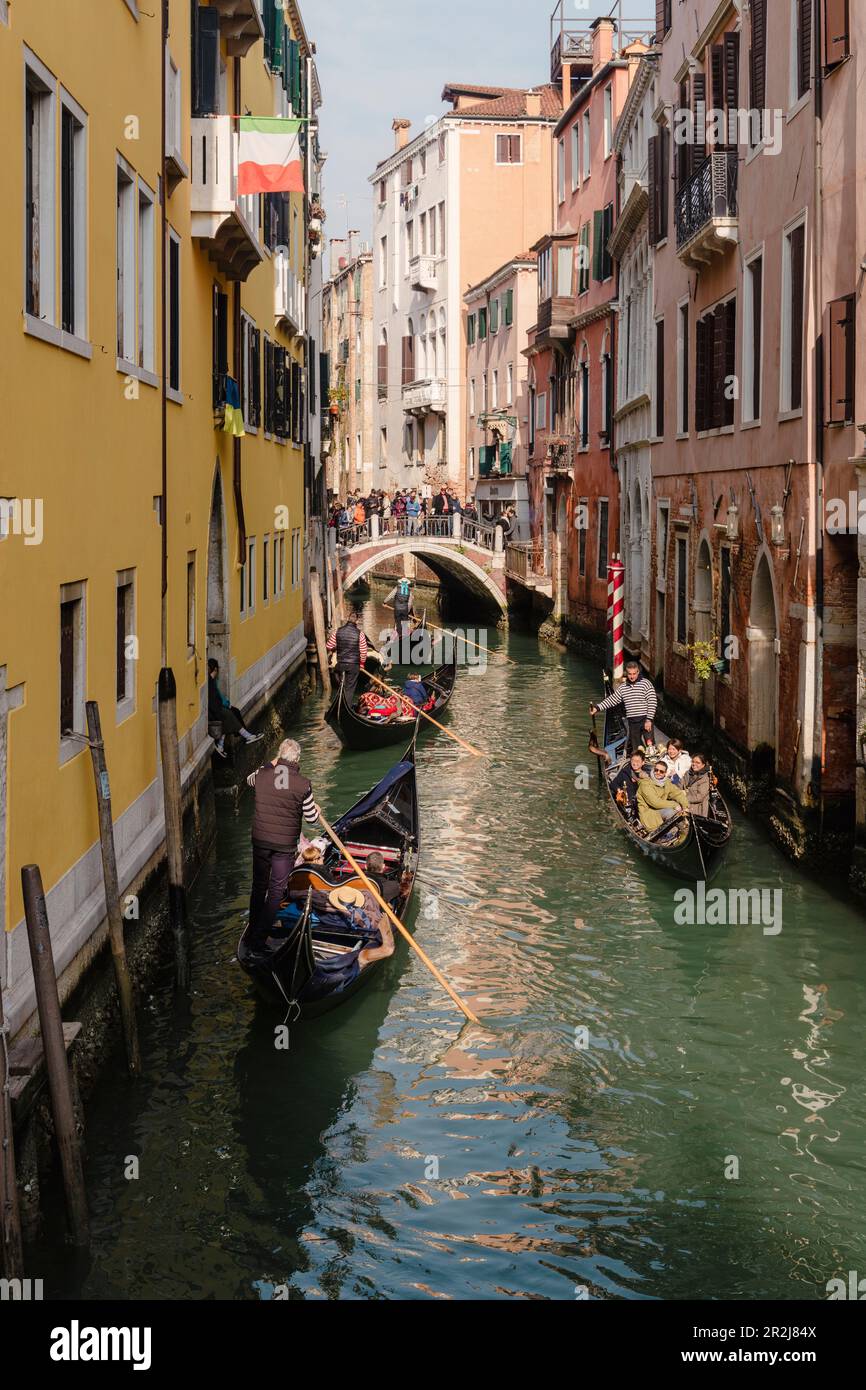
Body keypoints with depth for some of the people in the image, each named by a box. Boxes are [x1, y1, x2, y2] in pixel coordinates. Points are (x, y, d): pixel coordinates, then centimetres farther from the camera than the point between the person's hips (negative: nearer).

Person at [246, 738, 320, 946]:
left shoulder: (262, 774, -7)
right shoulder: (303, 784, -14)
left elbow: (250, 779, 20)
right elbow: (311, 817, -4)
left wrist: (270, 764, 23)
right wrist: (317, 810, 18)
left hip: (260, 841, 3)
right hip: (286, 844, -3)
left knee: (259, 886, 18)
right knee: (276, 891, 6)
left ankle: (253, 934, 25)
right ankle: (260, 938, 4)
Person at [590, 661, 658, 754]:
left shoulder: (646, 683, -5)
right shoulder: (623, 687, 12)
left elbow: (652, 702, -9)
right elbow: (612, 699, 14)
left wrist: (649, 720, -15)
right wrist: (597, 708, 2)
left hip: (645, 720, -5)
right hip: (632, 721, 5)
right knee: (635, 748, 8)